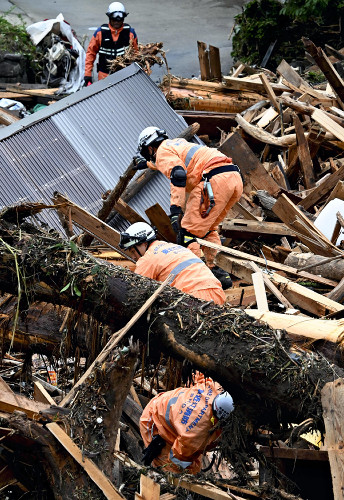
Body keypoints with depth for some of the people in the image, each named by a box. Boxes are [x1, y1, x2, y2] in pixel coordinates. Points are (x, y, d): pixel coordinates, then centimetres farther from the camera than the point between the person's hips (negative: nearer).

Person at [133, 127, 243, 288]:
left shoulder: (163, 151, 7)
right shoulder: (179, 143, 35)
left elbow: (178, 175, -14)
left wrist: (175, 210, -20)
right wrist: (148, 164, 76)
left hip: (216, 180, -9)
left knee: (189, 231, -6)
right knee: (208, 228, 22)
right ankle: (219, 272, 17)